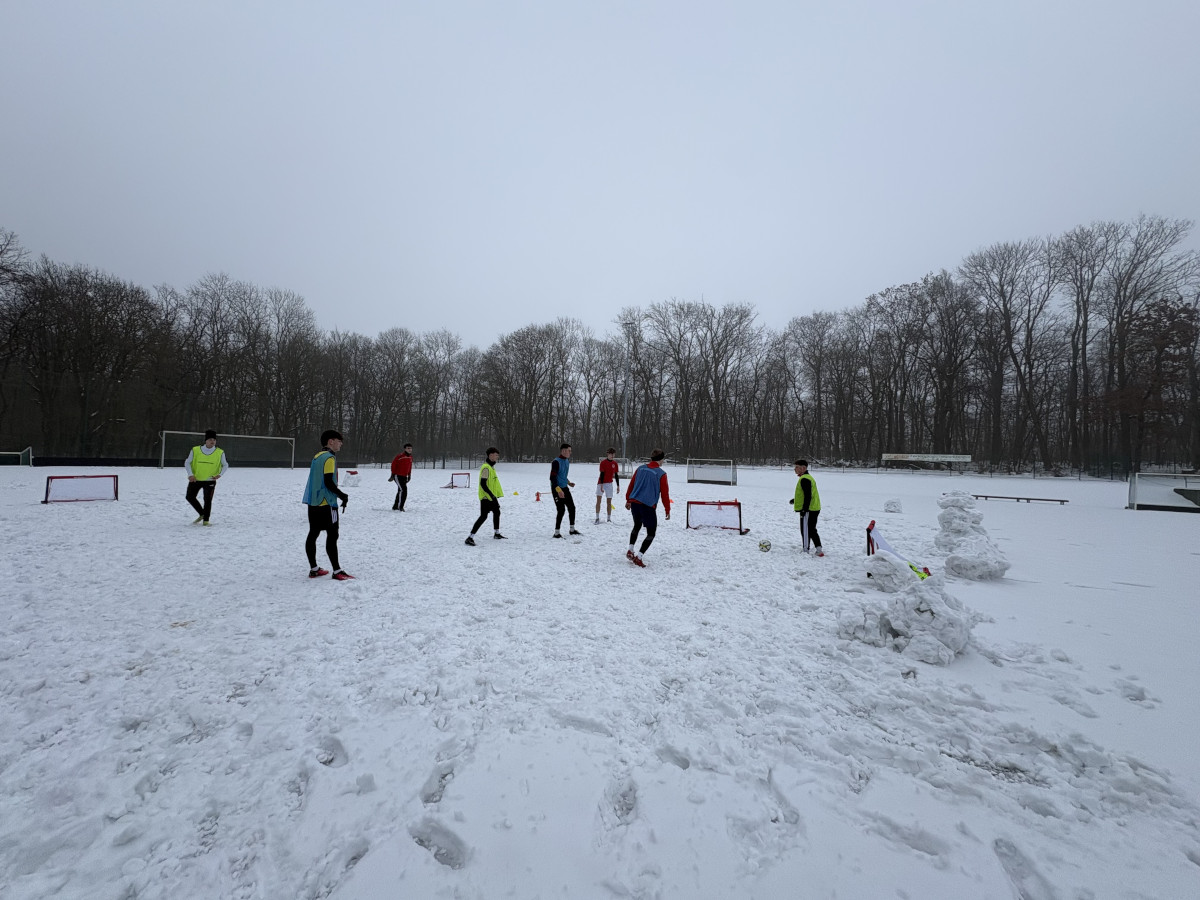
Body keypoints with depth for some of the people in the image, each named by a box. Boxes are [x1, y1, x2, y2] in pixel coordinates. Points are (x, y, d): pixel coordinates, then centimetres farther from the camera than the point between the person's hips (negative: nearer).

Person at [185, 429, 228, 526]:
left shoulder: (220, 452, -6)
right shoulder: (195, 450, -6)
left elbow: (225, 465, 5)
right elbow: (187, 463, 2)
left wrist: (220, 474, -13)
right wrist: (190, 474, -11)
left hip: (210, 481, -2)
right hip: (195, 479, 2)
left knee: (208, 500, -7)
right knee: (190, 497, 7)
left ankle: (206, 520, 8)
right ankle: (202, 514, 28)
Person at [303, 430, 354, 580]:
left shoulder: (317, 456, 15)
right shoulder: (329, 458, -13)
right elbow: (328, 482, -20)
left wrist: (340, 495, 20)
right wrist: (343, 496, -9)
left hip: (313, 502, 10)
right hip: (326, 503, -10)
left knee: (313, 533, 11)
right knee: (332, 535, -6)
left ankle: (314, 569, 19)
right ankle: (337, 571, -4)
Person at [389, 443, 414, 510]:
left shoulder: (410, 457, 8)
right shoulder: (400, 456, -13)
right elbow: (393, 464, -8)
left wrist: (409, 475, 17)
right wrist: (393, 475, -7)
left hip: (404, 477, 8)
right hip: (398, 476, -8)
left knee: (400, 491, 14)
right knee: (403, 490, -18)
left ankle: (395, 506, 27)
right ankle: (400, 506, -13)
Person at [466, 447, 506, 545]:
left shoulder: (491, 467, 13)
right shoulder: (486, 468, -18)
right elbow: (483, 484, -24)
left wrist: (495, 496, 21)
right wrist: (491, 495, -25)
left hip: (491, 496, 10)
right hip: (486, 497, -10)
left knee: (497, 512, 20)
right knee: (483, 516, -12)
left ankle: (496, 534, 37)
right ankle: (470, 537, -11)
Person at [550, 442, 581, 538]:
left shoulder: (567, 461, 10)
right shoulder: (556, 462, -18)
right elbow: (552, 478, -22)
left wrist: (568, 482, 18)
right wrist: (558, 490, -28)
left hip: (565, 488, 9)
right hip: (557, 489, -9)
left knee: (572, 507, 10)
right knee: (561, 510, -11)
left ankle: (572, 529, 23)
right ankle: (556, 532, 0)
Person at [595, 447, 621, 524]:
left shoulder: (615, 463, 4)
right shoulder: (603, 462, -7)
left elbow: (616, 475, 8)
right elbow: (602, 474, -11)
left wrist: (618, 485, 7)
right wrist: (601, 485, -17)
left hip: (609, 483, 3)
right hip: (601, 483, -3)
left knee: (609, 501, 5)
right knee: (598, 500, -8)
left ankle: (609, 519, 14)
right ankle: (597, 518, -3)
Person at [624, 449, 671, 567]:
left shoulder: (641, 468, 7)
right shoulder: (661, 474, -7)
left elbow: (631, 485, 12)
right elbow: (664, 494, -5)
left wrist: (628, 500, 23)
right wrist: (668, 510, 5)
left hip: (634, 503, 6)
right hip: (648, 506, -6)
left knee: (637, 526, 29)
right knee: (651, 533, 7)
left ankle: (630, 551, 23)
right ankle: (639, 557, -3)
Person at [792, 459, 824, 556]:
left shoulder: (804, 479, -17)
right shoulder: (809, 478, 16)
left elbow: (808, 495, -23)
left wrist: (804, 508, -22)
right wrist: (796, 500, 28)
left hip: (808, 510, -10)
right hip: (814, 509, 10)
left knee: (805, 530, -2)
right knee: (812, 530, 17)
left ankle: (806, 551, 3)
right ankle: (818, 550, 18)